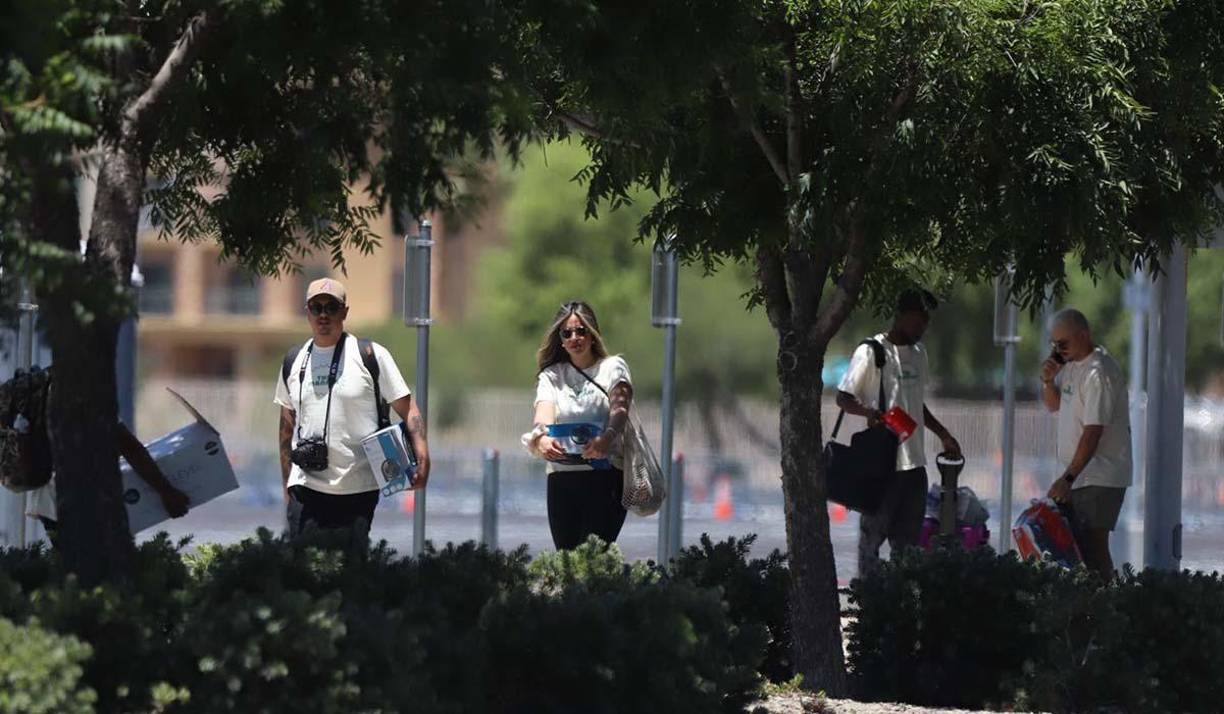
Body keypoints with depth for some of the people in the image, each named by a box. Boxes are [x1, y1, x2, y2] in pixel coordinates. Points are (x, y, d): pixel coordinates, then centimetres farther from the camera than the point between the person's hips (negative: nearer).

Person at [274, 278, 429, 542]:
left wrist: (421, 451, -17)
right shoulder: (294, 362, 13)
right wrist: (286, 484, 18)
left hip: (357, 490, -3)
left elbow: (407, 408, 0)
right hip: (306, 489, 3)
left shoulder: (371, 356, 0)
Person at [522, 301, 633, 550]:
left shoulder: (612, 368, 6)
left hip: (606, 473, -3)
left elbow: (620, 408, -13)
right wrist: (541, 437, -30)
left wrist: (607, 437, -36)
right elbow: (544, 414, -4)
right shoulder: (551, 376, 15)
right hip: (562, 476, 3)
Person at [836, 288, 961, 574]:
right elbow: (843, 398, -8)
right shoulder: (871, 352, -8)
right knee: (873, 531, -3)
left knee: (908, 537, 7)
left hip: (914, 462, 7)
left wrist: (943, 435, 23)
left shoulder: (918, 353, 16)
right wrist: (868, 411, -27)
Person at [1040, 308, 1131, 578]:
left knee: (1093, 546, -13)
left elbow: (1093, 433, -23)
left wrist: (1067, 478, -27)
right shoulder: (1072, 364, 11)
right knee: (1074, 543, 9)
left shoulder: (1098, 374, -18)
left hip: (1101, 478, -10)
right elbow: (1053, 404, 25)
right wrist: (1049, 382, 2)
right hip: (1079, 475, 10)